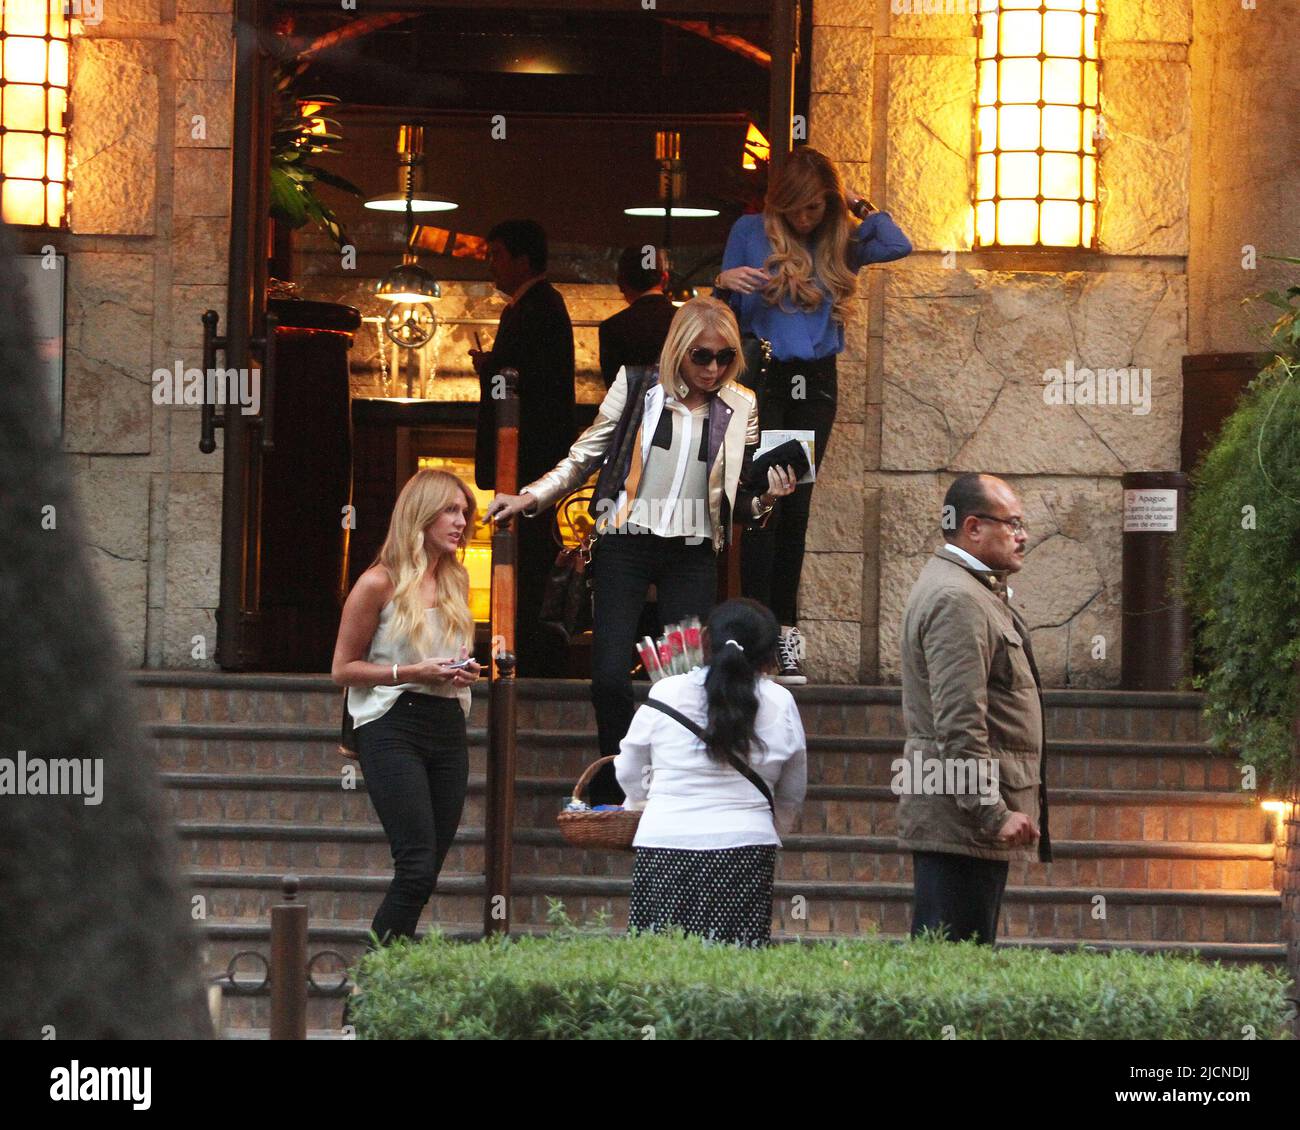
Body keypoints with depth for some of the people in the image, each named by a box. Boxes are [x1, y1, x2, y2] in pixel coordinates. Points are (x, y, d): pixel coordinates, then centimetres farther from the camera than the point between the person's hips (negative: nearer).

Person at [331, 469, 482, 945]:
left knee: (425, 872, 3)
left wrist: (465, 671, 7)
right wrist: (413, 672, -13)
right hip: (394, 727, -7)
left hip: (447, 727, 7)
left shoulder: (456, 581, 14)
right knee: (417, 867, -16)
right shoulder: (379, 584, -5)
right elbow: (343, 668, -3)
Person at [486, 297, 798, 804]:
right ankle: (613, 798, 8)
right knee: (610, 676, -8)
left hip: (692, 553, 1)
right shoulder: (636, 386, 1)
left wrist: (768, 496, -11)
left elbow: (741, 501, 10)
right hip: (626, 546, -1)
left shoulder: (739, 407, 6)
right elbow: (584, 457, 7)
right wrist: (530, 498, -4)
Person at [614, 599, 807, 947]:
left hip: (664, 843, 0)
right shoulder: (780, 703, 5)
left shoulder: (666, 692, 4)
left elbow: (629, 774, 16)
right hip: (746, 846, 0)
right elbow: (792, 796, 17)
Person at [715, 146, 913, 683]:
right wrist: (724, 284, -15)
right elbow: (725, 314, 6)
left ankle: (786, 630, 8)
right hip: (763, 378, -3)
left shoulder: (837, 242, 10)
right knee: (765, 506, -11)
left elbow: (897, 245, -7)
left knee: (796, 508, 4)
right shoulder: (751, 232, 4)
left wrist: (856, 204, 2)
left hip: (815, 384, 3)